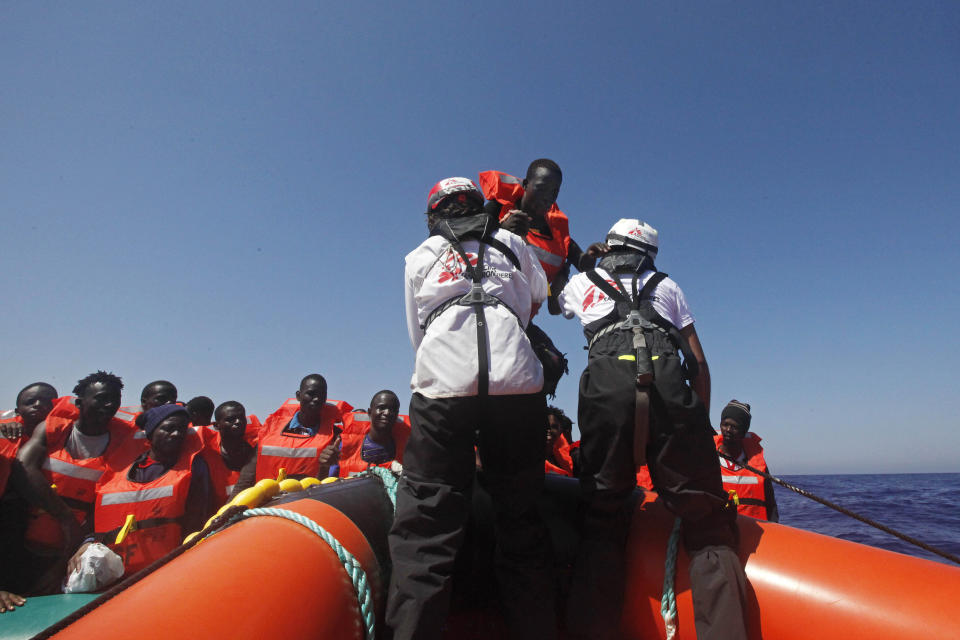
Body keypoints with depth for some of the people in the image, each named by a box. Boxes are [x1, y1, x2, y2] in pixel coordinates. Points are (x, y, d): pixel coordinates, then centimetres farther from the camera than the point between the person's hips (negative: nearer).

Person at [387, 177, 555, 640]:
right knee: (520, 517, 10)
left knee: (426, 523, 0)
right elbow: (537, 297, 40)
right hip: (517, 381, 2)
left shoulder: (419, 257, 22)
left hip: (443, 383, -1)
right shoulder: (512, 243, 24)